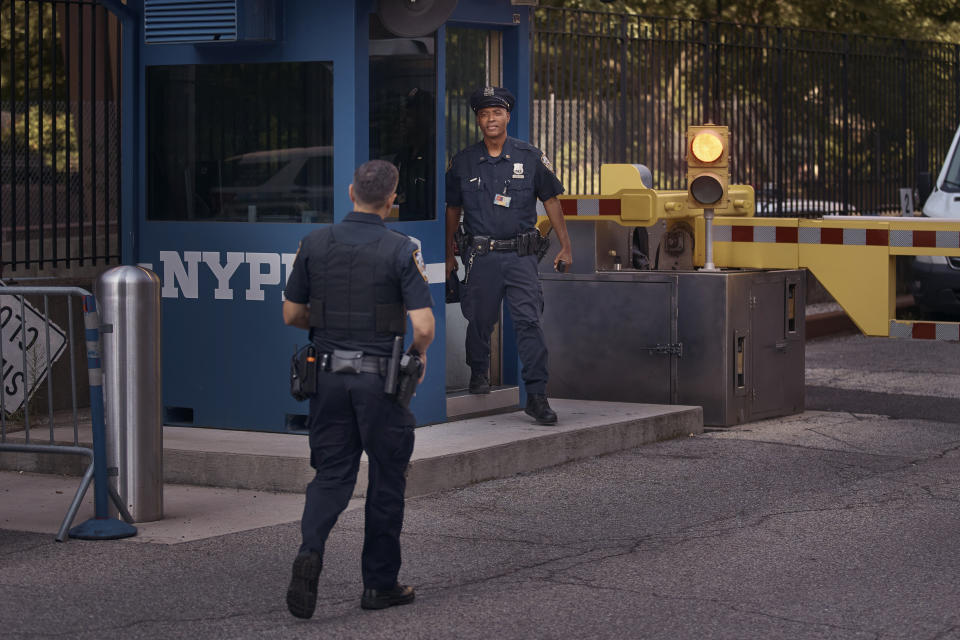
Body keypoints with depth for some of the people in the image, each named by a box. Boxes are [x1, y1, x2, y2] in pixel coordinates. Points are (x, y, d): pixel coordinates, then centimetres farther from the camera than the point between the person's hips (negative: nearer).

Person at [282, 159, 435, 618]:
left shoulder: (315, 244, 0)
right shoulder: (400, 250, -11)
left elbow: (291, 314, 7)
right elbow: (423, 326, -16)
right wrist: (419, 353, 6)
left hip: (328, 374, 3)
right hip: (380, 377, -3)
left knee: (331, 473, 10)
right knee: (386, 480, 10)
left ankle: (310, 550, -17)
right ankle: (380, 584, 17)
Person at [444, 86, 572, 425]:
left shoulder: (530, 157, 5)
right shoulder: (463, 162, 6)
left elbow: (551, 201, 11)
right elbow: (452, 210, 15)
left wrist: (565, 246, 8)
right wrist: (449, 256, 16)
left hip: (521, 255, -1)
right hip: (481, 255, 1)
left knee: (529, 323, -9)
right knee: (479, 321, 9)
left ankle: (537, 396, -9)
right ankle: (479, 373, 36)